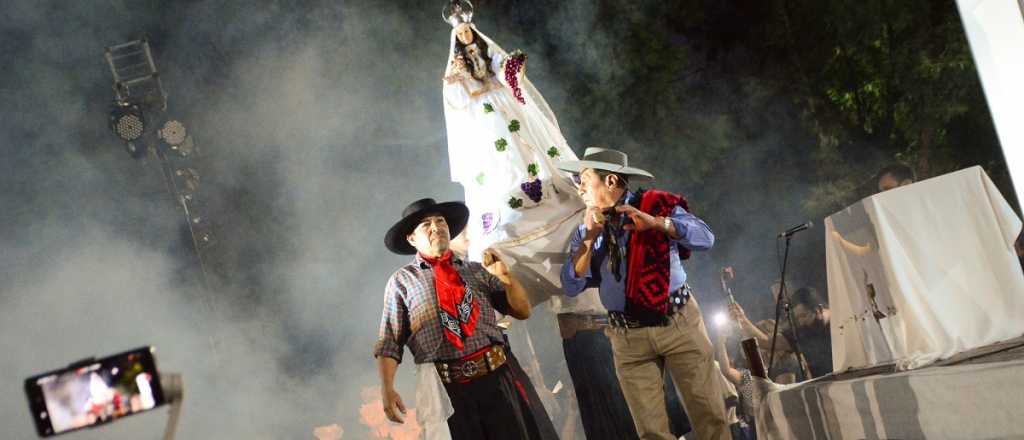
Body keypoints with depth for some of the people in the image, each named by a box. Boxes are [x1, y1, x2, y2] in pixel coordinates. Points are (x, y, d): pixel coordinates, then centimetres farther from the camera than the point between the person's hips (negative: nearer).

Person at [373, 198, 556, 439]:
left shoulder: (476, 271, 13)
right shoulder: (402, 281, 5)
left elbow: (522, 311, 14)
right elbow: (389, 342, 0)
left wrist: (506, 277, -3)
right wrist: (387, 390, -13)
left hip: (497, 378, 3)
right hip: (448, 388, -3)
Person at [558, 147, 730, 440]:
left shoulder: (657, 205, -1)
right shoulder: (586, 231, 8)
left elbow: (705, 238, -13)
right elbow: (572, 286, -1)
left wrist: (655, 222, -25)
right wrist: (589, 238, -12)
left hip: (679, 324, -3)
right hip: (628, 338, 3)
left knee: (709, 415, -5)